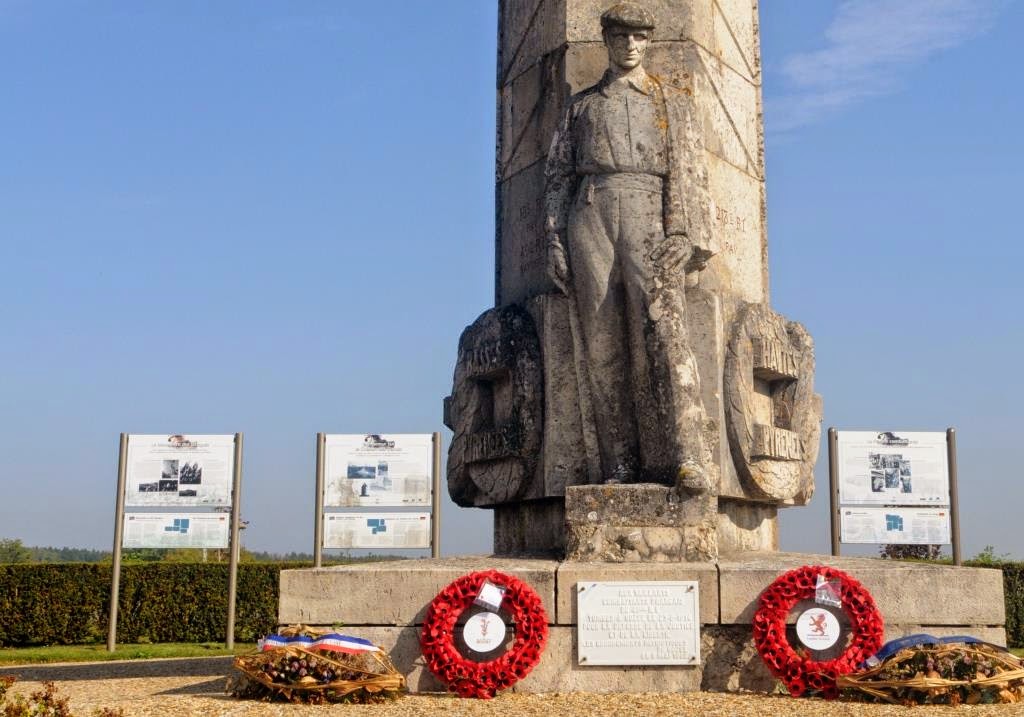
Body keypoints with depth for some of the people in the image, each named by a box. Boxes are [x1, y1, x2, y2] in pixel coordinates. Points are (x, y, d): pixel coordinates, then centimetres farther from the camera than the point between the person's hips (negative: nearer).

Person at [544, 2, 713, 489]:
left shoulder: (673, 103, 21)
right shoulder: (581, 106, 24)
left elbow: (687, 175, 10)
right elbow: (557, 178, 18)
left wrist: (686, 232, -6)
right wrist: (554, 242, 4)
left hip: (649, 218, -1)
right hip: (591, 215, 2)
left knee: (662, 327, -20)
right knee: (603, 344, -7)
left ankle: (683, 458, -27)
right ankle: (620, 464, -7)